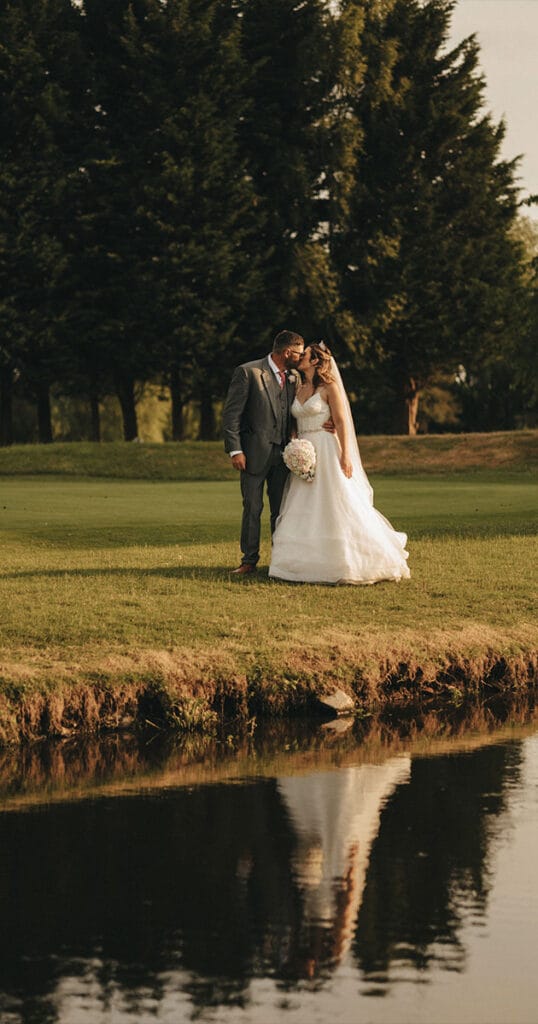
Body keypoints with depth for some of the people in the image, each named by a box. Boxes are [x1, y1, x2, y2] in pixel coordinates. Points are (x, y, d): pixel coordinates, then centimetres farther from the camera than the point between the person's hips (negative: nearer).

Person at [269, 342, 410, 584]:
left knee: (335, 506, -9)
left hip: (326, 452, -7)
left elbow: (341, 421, -11)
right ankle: (310, 562, 6)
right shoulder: (299, 389, 14)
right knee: (305, 509, 3)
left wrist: (345, 455, -18)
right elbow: (296, 423, 16)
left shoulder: (329, 387, -5)